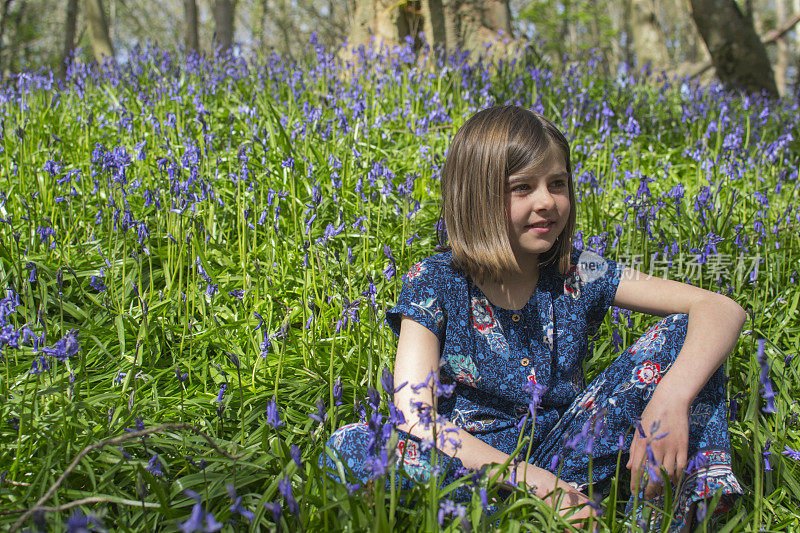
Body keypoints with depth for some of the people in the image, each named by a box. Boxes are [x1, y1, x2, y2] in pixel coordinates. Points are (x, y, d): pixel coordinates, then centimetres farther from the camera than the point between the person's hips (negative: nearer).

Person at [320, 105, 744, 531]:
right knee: (351, 445, -33)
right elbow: (415, 418, -24)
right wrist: (527, 478, -36)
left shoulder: (579, 275, -5)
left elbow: (723, 310, -10)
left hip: (564, 458, 2)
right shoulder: (435, 283, -12)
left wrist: (672, 398, -30)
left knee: (685, 334, -9)